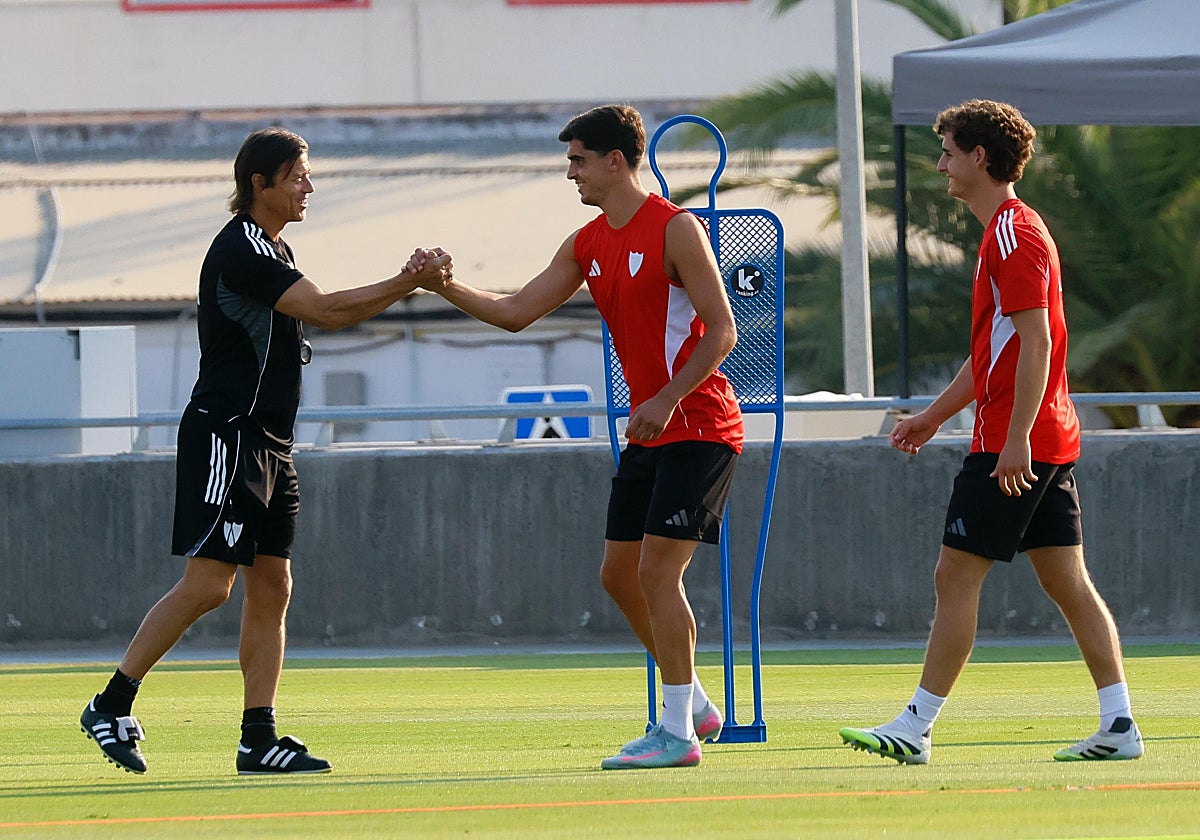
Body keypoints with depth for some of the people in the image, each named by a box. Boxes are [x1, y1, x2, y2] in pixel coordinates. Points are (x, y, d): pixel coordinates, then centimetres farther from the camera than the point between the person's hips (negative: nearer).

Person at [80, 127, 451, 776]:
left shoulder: (273, 251, 18)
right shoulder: (241, 249, -14)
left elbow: (323, 314, 28)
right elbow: (324, 311, -20)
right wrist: (406, 285, -15)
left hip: (267, 443, 10)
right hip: (224, 434, -10)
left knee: (271, 588, 5)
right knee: (207, 584, -14)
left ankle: (259, 738, 4)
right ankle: (111, 706, -7)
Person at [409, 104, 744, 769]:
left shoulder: (674, 229, -13)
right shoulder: (587, 245, 11)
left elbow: (722, 331, -16)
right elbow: (517, 311, 12)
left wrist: (666, 400, -24)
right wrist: (447, 287, -2)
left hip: (698, 425, -9)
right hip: (648, 431, 9)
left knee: (657, 570, -13)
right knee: (619, 571, 9)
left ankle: (677, 733, -9)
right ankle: (695, 707, 21)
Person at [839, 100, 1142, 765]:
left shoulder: (1014, 235, -13)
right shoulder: (1005, 232, 19)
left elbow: (1036, 342, -20)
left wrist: (1017, 439, -25)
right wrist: (934, 416, 27)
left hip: (1014, 445, -10)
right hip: (1047, 446, 10)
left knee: (955, 575, -7)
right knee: (1068, 583, 7)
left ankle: (916, 727, -5)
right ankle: (1119, 724, 4)